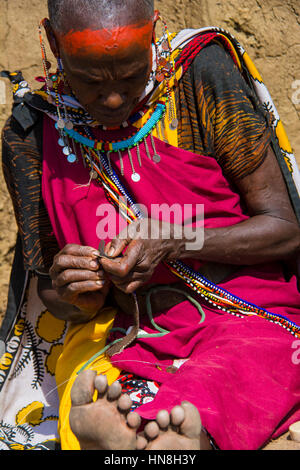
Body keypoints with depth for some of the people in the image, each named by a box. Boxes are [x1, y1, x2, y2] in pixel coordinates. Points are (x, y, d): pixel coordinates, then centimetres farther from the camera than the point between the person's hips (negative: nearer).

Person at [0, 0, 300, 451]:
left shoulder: (203, 74, -5)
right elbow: (46, 297, 10)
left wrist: (170, 244, -18)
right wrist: (70, 294, -15)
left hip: (253, 321, -2)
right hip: (135, 341, 3)